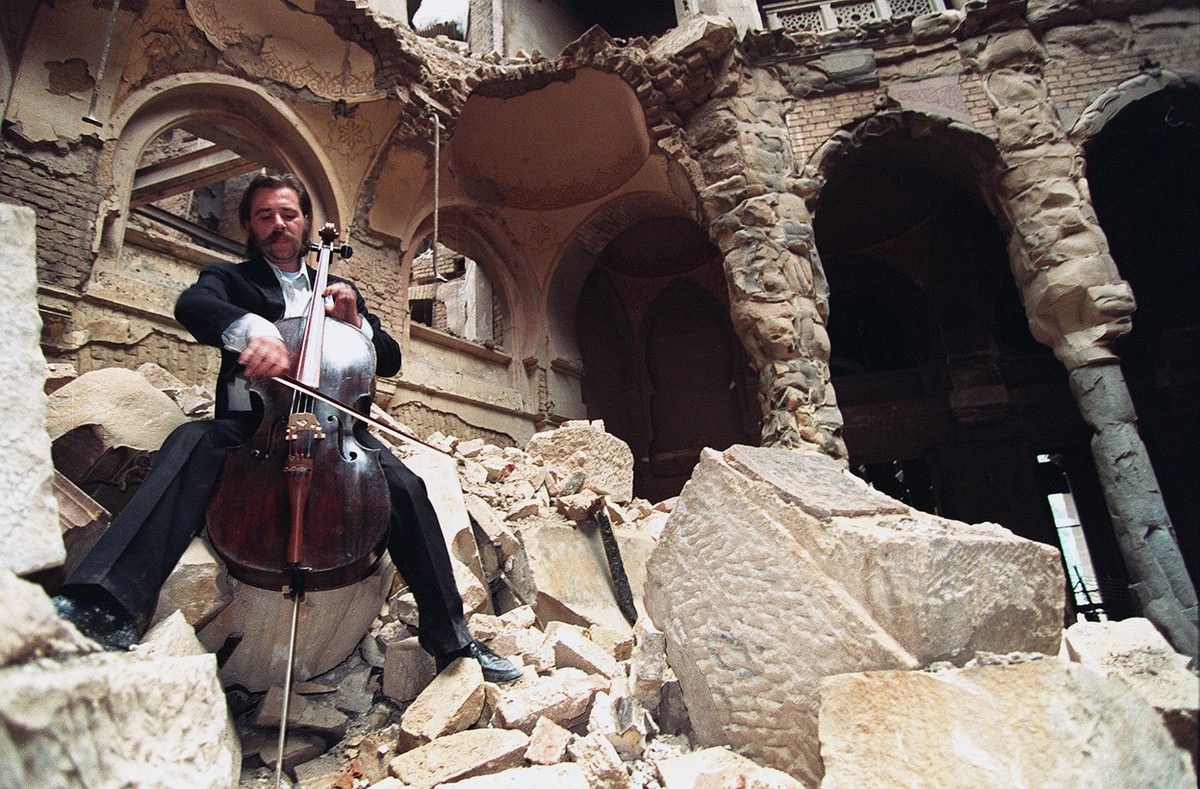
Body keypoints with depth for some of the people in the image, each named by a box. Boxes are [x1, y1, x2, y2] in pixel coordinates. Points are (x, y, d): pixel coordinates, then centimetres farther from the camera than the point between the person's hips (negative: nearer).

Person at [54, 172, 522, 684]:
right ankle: (111, 607, -41)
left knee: (405, 488, -23)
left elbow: (390, 362, 17)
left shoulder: (338, 291, 23)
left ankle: (451, 640, -15)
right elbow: (191, 305, -12)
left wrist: (354, 322, -2)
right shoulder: (230, 278, 15)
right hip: (250, 424, 0)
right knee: (191, 443, -33)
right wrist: (251, 328, -34)